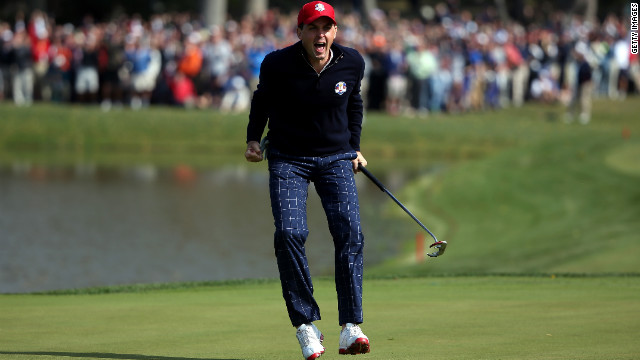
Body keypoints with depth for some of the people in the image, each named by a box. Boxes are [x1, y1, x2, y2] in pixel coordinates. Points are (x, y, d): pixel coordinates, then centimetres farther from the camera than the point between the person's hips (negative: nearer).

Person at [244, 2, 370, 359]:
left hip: (336, 158, 2)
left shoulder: (352, 62, -8)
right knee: (289, 233, -20)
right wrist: (254, 139, 3)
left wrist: (355, 148, 14)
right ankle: (306, 325, -10)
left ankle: (350, 328, -12)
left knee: (349, 233, -15)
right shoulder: (278, 65, -14)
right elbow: (263, 99, 8)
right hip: (288, 159, -1)